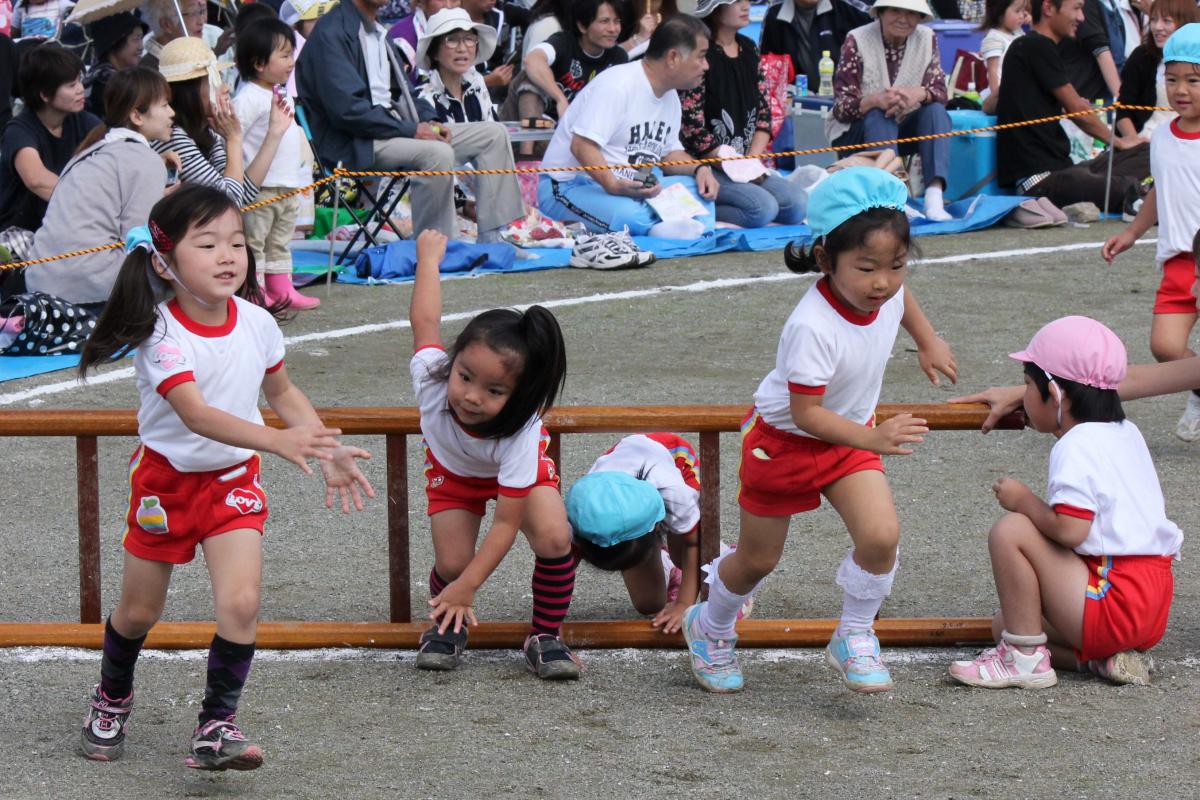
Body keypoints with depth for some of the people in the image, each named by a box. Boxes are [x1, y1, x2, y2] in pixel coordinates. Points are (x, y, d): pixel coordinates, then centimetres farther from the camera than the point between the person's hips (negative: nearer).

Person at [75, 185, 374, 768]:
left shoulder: (256, 323, -9)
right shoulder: (161, 334, -25)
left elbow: (282, 393, 11)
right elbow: (195, 414, -38)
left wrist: (328, 450, -1)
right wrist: (278, 441, -51)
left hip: (234, 479, 3)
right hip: (166, 479, -2)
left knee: (240, 602, -16)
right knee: (139, 610, 12)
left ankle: (217, 726, -4)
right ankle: (112, 698, 41)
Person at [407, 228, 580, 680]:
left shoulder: (520, 434, -43)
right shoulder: (432, 381, -40)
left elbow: (506, 523, -37)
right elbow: (425, 319, -19)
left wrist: (467, 588, -39)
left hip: (517, 468, -2)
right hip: (453, 469, 2)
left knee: (555, 539, -27)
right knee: (451, 563, -16)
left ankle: (545, 637, -5)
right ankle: (447, 626, 17)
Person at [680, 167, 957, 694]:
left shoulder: (885, 293, -16)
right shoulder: (813, 328, -38)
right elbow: (806, 413, -35)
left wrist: (928, 343, 21)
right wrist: (873, 439, -44)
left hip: (849, 437, 5)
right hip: (783, 442, -5)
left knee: (880, 537, -16)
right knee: (757, 560, 12)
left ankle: (854, 640, 6)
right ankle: (710, 628, 42)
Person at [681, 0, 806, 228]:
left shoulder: (749, 49, 13)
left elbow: (763, 111, 13)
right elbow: (692, 127, -14)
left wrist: (751, 161, -3)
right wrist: (737, 168, -12)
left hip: (748, 164, 8)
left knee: (798, 204, -15)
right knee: (763, 207, -28)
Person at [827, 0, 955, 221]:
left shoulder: (927, 39, -2)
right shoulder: (857, 40, -13)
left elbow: (940, 92, -9)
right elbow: (841, 108, -17)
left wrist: (919, 94, -34)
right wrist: (874, 100, -39)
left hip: (902, 131, 3)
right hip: (855, 133, -3)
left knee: (936, 110, -22)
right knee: (878, 116, -33)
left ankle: (934, 196, -39)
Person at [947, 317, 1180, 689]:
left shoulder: (1076, 446, -15)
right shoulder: (1127, 433, 14)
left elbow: (1070, 529, -27)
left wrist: (1023, 500, -6)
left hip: (1112, 602, -10)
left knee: (1010, 531, -14)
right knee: (1004, 623, 20)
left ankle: (1025, 657, -8)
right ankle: (1106, 656, 1)